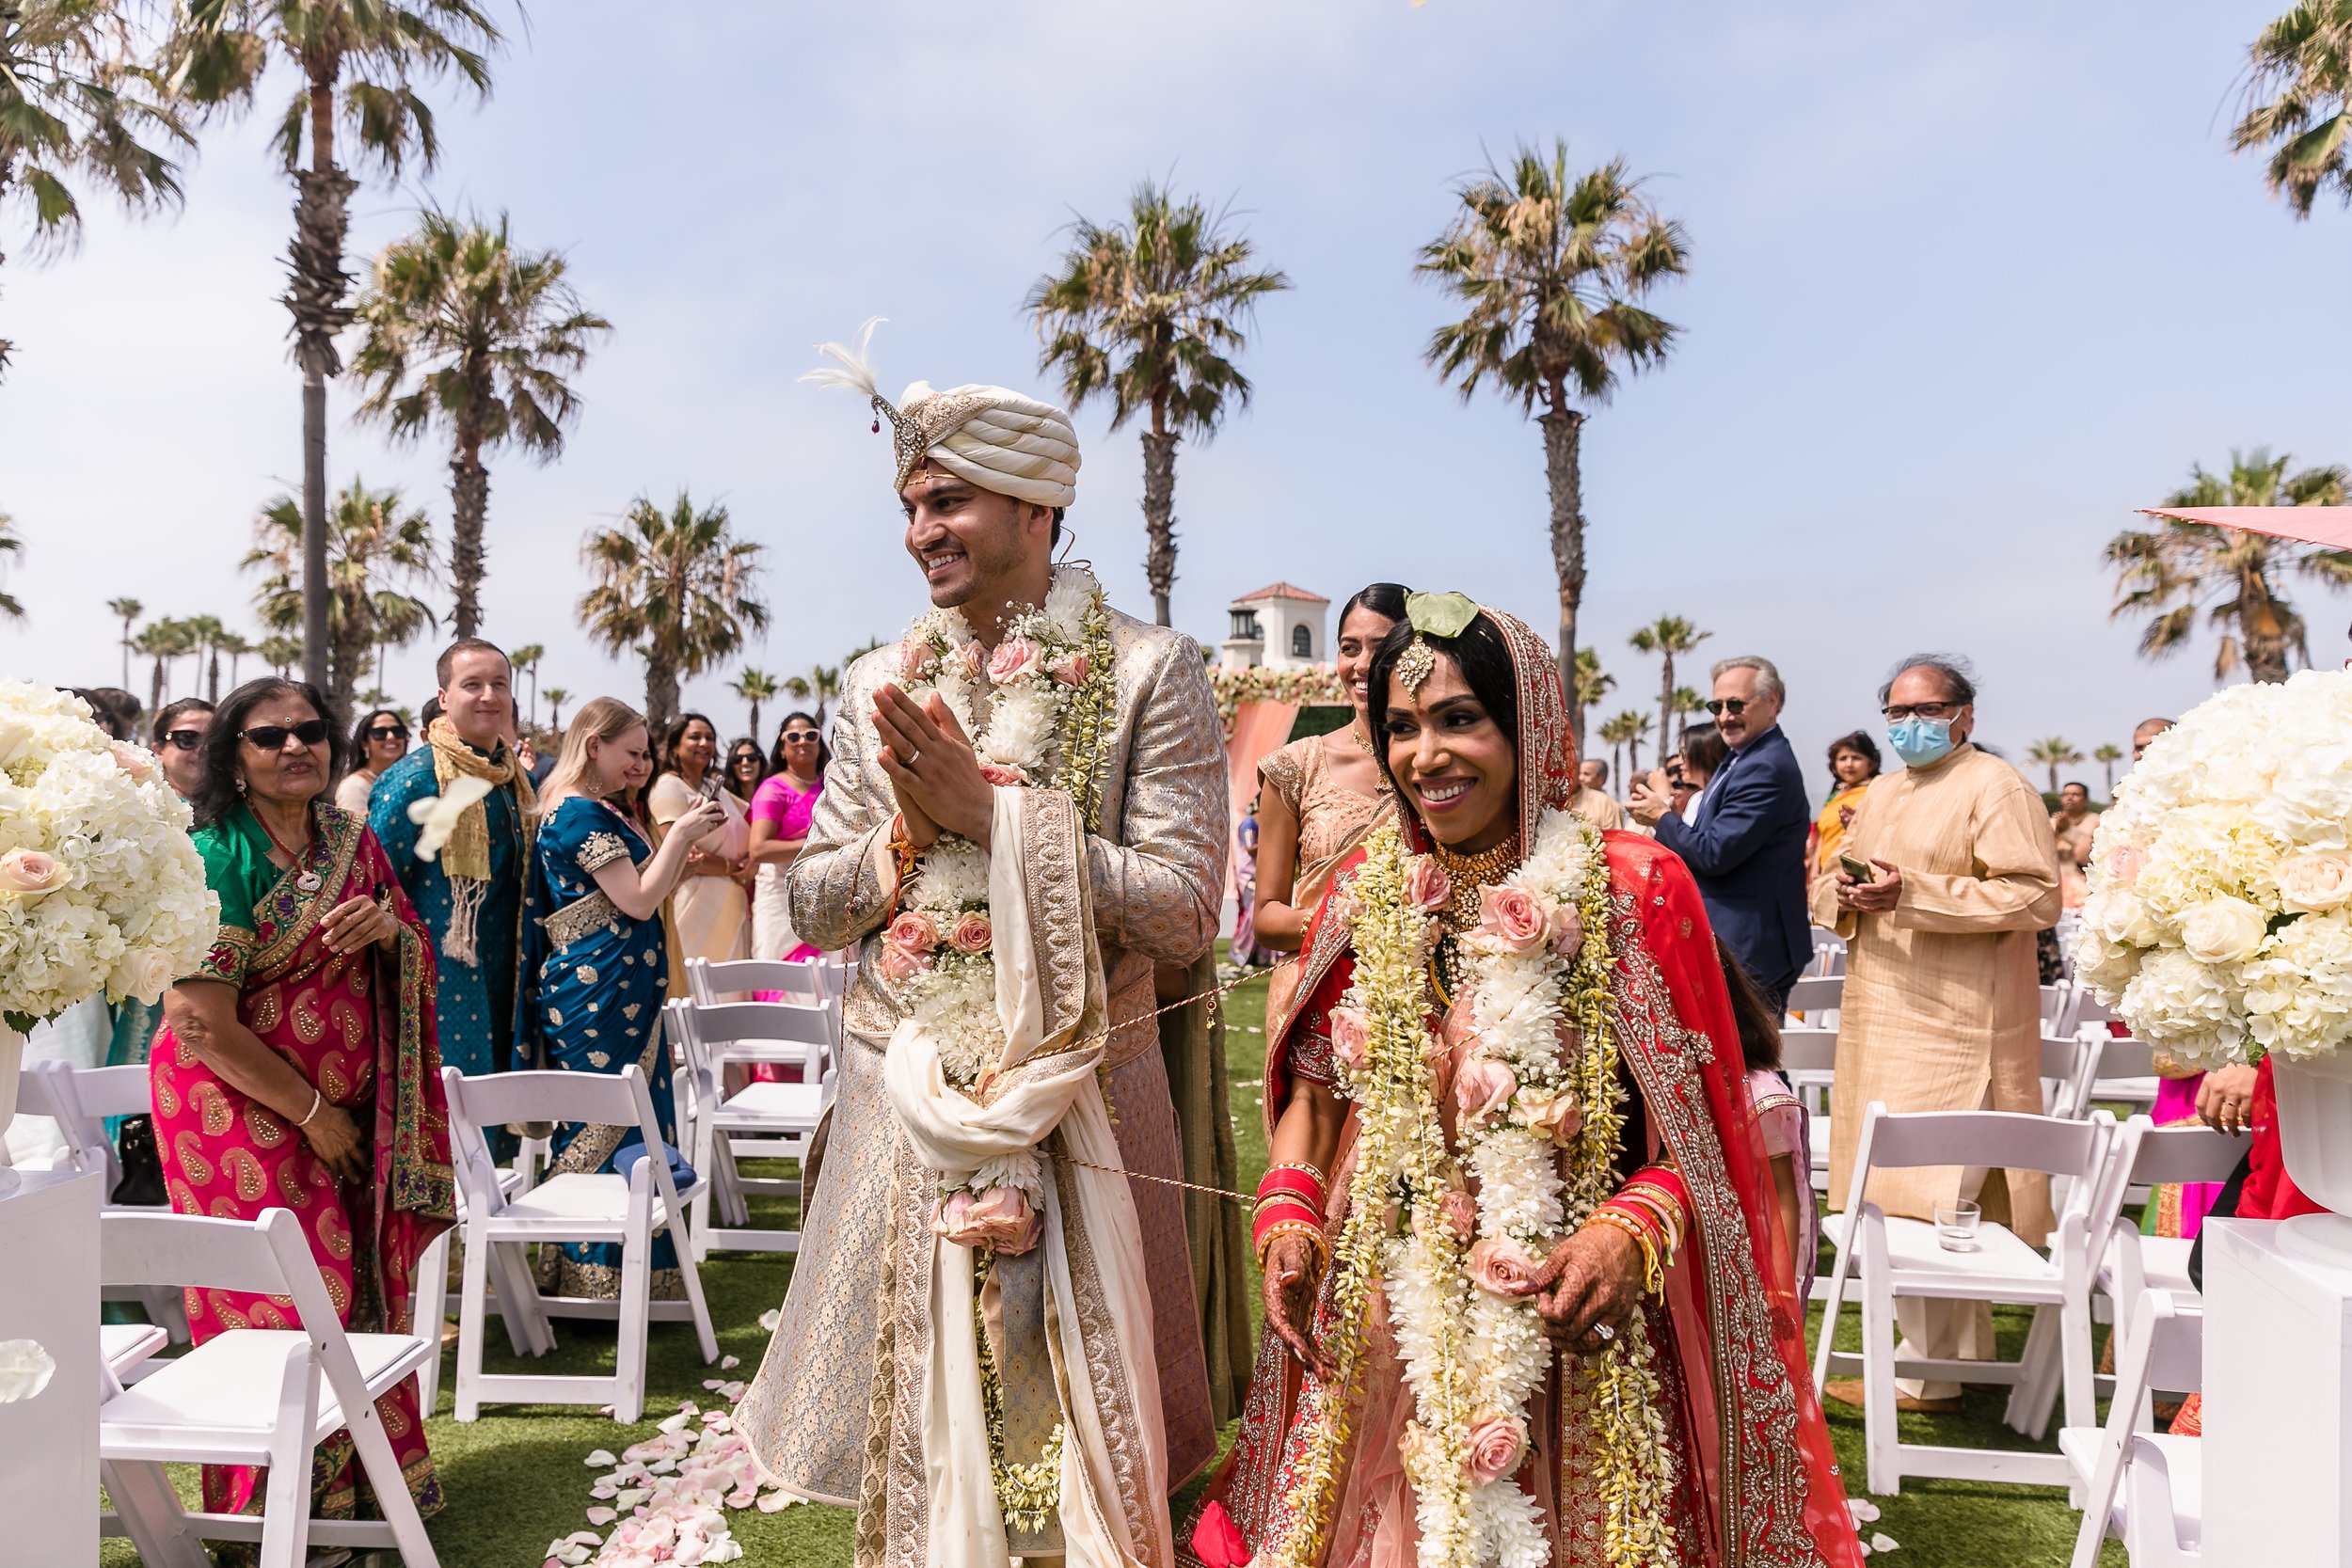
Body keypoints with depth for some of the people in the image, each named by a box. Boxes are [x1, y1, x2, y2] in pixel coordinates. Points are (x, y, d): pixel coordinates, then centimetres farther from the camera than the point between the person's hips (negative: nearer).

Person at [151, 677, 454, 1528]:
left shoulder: (351, 838, 6)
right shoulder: (217, 857, -14)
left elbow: (418, 966, 12)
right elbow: (202, 1025, -18)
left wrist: (392, 927, -12)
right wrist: (314, 1114, -13)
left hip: (353, 1109, 6)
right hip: (242, 1108, -6)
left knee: (367, 1287, 10)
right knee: (288, 1301, -1)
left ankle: (367, 1477, 29)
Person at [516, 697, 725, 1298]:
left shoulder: (595, 809, 17)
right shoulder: (582, 812, -13)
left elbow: (642, 890, 20)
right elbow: (638, 901, -17)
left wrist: (682, 836, 10)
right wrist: (682, 834, -9)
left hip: (621, 993, 10)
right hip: (601, 994, -10)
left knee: (605, 1125, 13)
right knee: (612, 1126, -4)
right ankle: (599, 1278, 6)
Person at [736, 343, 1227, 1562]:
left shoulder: (1149, 672, -5)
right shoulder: (881, 685, 8)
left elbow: (1181, 912, -12)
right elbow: (813, 908, 8)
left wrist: (992, 812, -17)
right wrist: (909, 829, -10)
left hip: (1078, 1099, -3)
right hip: (905, 1100, 3)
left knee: (1072, 1414, 8)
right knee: (914, 1423, 13)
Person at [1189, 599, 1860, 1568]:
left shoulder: (1632, 890, -10)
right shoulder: (1367, 890, 1)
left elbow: (1697, 1122, -6)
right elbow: (1318, 1088, 9)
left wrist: (1630, 1234, -22)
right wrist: (1289, 1214, -6)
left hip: (1567, 1333, -3)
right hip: (1380, 1328, 3)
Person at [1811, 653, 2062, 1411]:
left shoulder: (1996, 788, -6)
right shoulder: (1883, 791, 19)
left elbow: (2037, 896, -17)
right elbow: (1826, 889, 22)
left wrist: (1912, 893, -22)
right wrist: (1844, 892, -3)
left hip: (1955, 1025, -8)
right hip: (1880, 1018, 8)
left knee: (1932, 1197, -6)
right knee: (1890, 1195, 10)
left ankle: (1931, 1375, 5)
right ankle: (1939, 1351, 22)